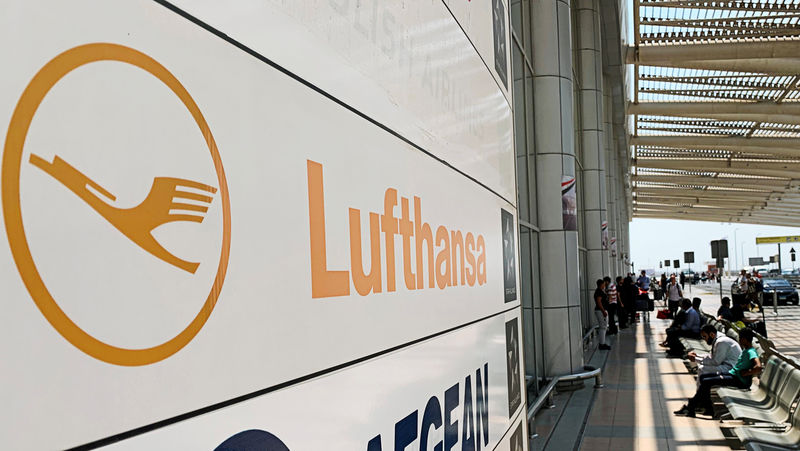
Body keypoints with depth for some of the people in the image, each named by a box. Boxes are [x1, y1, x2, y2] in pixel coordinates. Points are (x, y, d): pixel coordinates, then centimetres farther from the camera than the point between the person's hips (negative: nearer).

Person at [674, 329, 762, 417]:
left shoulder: (751, 352, -17)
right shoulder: (745, 350, 15)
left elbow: (758, 367, -33)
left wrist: (745, 373, -21)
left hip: (740, 381, -11)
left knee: (706, 382, -20)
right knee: (703, 376, 5)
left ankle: (691, 407, -8)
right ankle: (708, 409, 2)